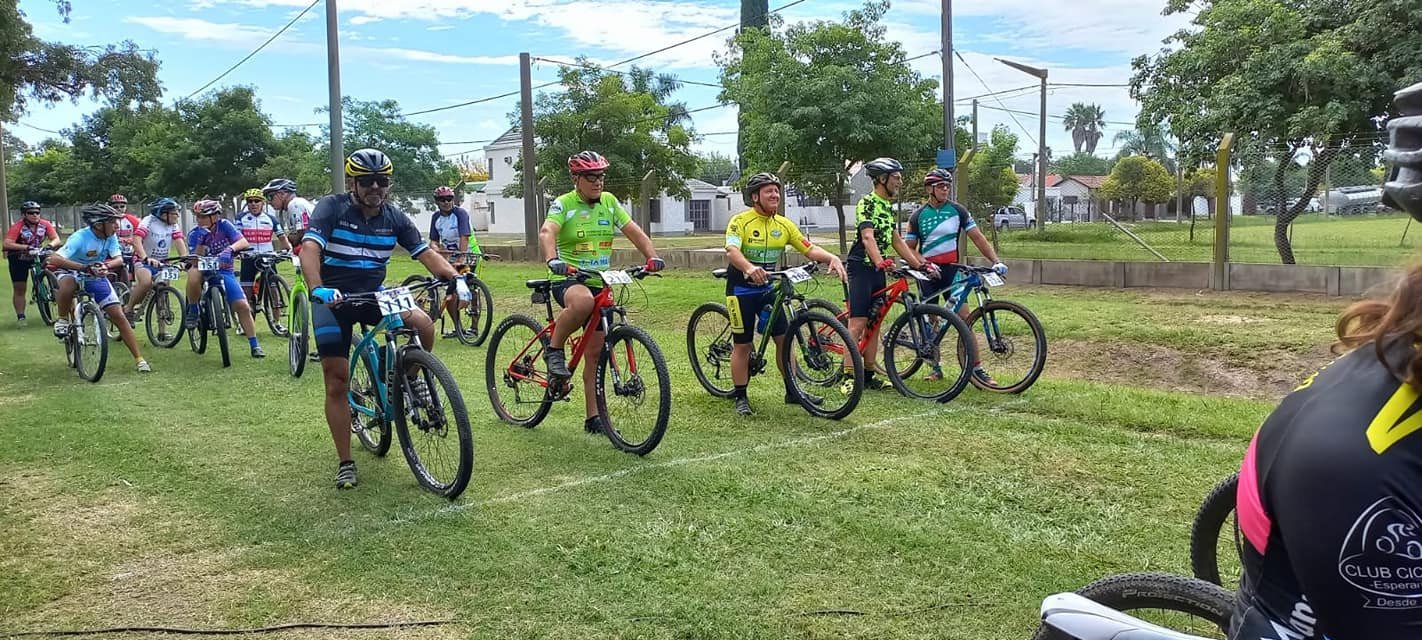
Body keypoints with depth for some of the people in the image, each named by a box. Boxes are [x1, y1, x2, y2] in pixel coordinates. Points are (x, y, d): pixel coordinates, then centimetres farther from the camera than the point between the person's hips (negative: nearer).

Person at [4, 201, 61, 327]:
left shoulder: (45, 225, -14)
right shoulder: (17, 227, -24)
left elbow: (56, 239, -17)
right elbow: (7, 244, -33)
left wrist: (50, 245, -38)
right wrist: (26, 247, -45)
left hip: (36, 256, 3)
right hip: (18, 259, -3)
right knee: (19, 289, -1)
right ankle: (20, 317, 4)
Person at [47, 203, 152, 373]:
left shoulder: (111, 236, -14)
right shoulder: (80, 238, -29)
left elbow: (119, 259, -21)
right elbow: (54, 259, -39)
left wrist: (106, 266, -43)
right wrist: (84, 268, -49)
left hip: (97, 277, 4)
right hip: (73, 273, -4)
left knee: (119, 316, -6)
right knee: (67, 283, -42)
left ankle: (139, 359, -2)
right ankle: (63, 319, -14)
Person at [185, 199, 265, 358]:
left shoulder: (224, 225, -10)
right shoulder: (194, 234, -10)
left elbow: (244, 242, -23)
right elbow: (196, 261, -18)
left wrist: (230, 249, -43)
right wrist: (201, 242, -33)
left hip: (224, 272, 0)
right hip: (204, 271, 0)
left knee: (243, 307, -13)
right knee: (193, 273, -38)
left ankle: (254, 346, -1)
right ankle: (193, 312, -15)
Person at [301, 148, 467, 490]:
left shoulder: (394, 218, -2)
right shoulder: (331, 208, -14)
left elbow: (425, 253, -7)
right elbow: (310, 248, -27)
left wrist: (455, 277, -26)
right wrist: (317, 289, -45)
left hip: (374, 295, 3)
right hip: (333, 299, -3)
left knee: (423, 324, -27)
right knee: (337, 384, -4)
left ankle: (410, 376, 5)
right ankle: (345, 463, 9)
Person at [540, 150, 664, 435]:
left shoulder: (609, 201, 9)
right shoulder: (563, 204, -6)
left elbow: (633, 231, 3)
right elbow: (547, 232, -23)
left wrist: (652, 256, -15)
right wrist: (552, 260, -44)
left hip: (600, 284, 5)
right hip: (568, 280, -5)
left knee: (597, 353, 4)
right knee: (583, 301, -42)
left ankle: (593, 417, 13)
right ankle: (554, 350, -16)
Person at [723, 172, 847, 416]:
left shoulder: (784, 224, 2)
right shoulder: (740, 221, -15)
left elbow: (809, 249, 0)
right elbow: (731, 251, -31)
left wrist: (832, 258, -20)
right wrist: (749, 268, -51)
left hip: (767, 287, 5)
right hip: (741, 288, -5)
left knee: (784, 338, 4)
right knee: (742, 345, 1)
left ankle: (792, 392, 16)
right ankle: (740, 398, 12)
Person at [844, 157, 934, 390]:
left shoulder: (888, 207, 16)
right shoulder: (866, 203, -12)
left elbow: (897, 241, 17)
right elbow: (867, 237, -26)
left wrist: (921, 264, 10)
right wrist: (880, 262, -42)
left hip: (879, 270, 9)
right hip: (861, 268, -9)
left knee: (873, 323, 10)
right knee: (858, 323, -12)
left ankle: (869, 375, 15)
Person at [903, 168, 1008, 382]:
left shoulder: (958, 211, 3)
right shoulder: (918, 216, 2)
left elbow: (977, 237, 0)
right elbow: (909, 248, 3)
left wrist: (996, 260, -11)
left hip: (951, 269, 0)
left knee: (964, 317, -8)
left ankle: (976, 367, -6)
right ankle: (935, 366, 15)